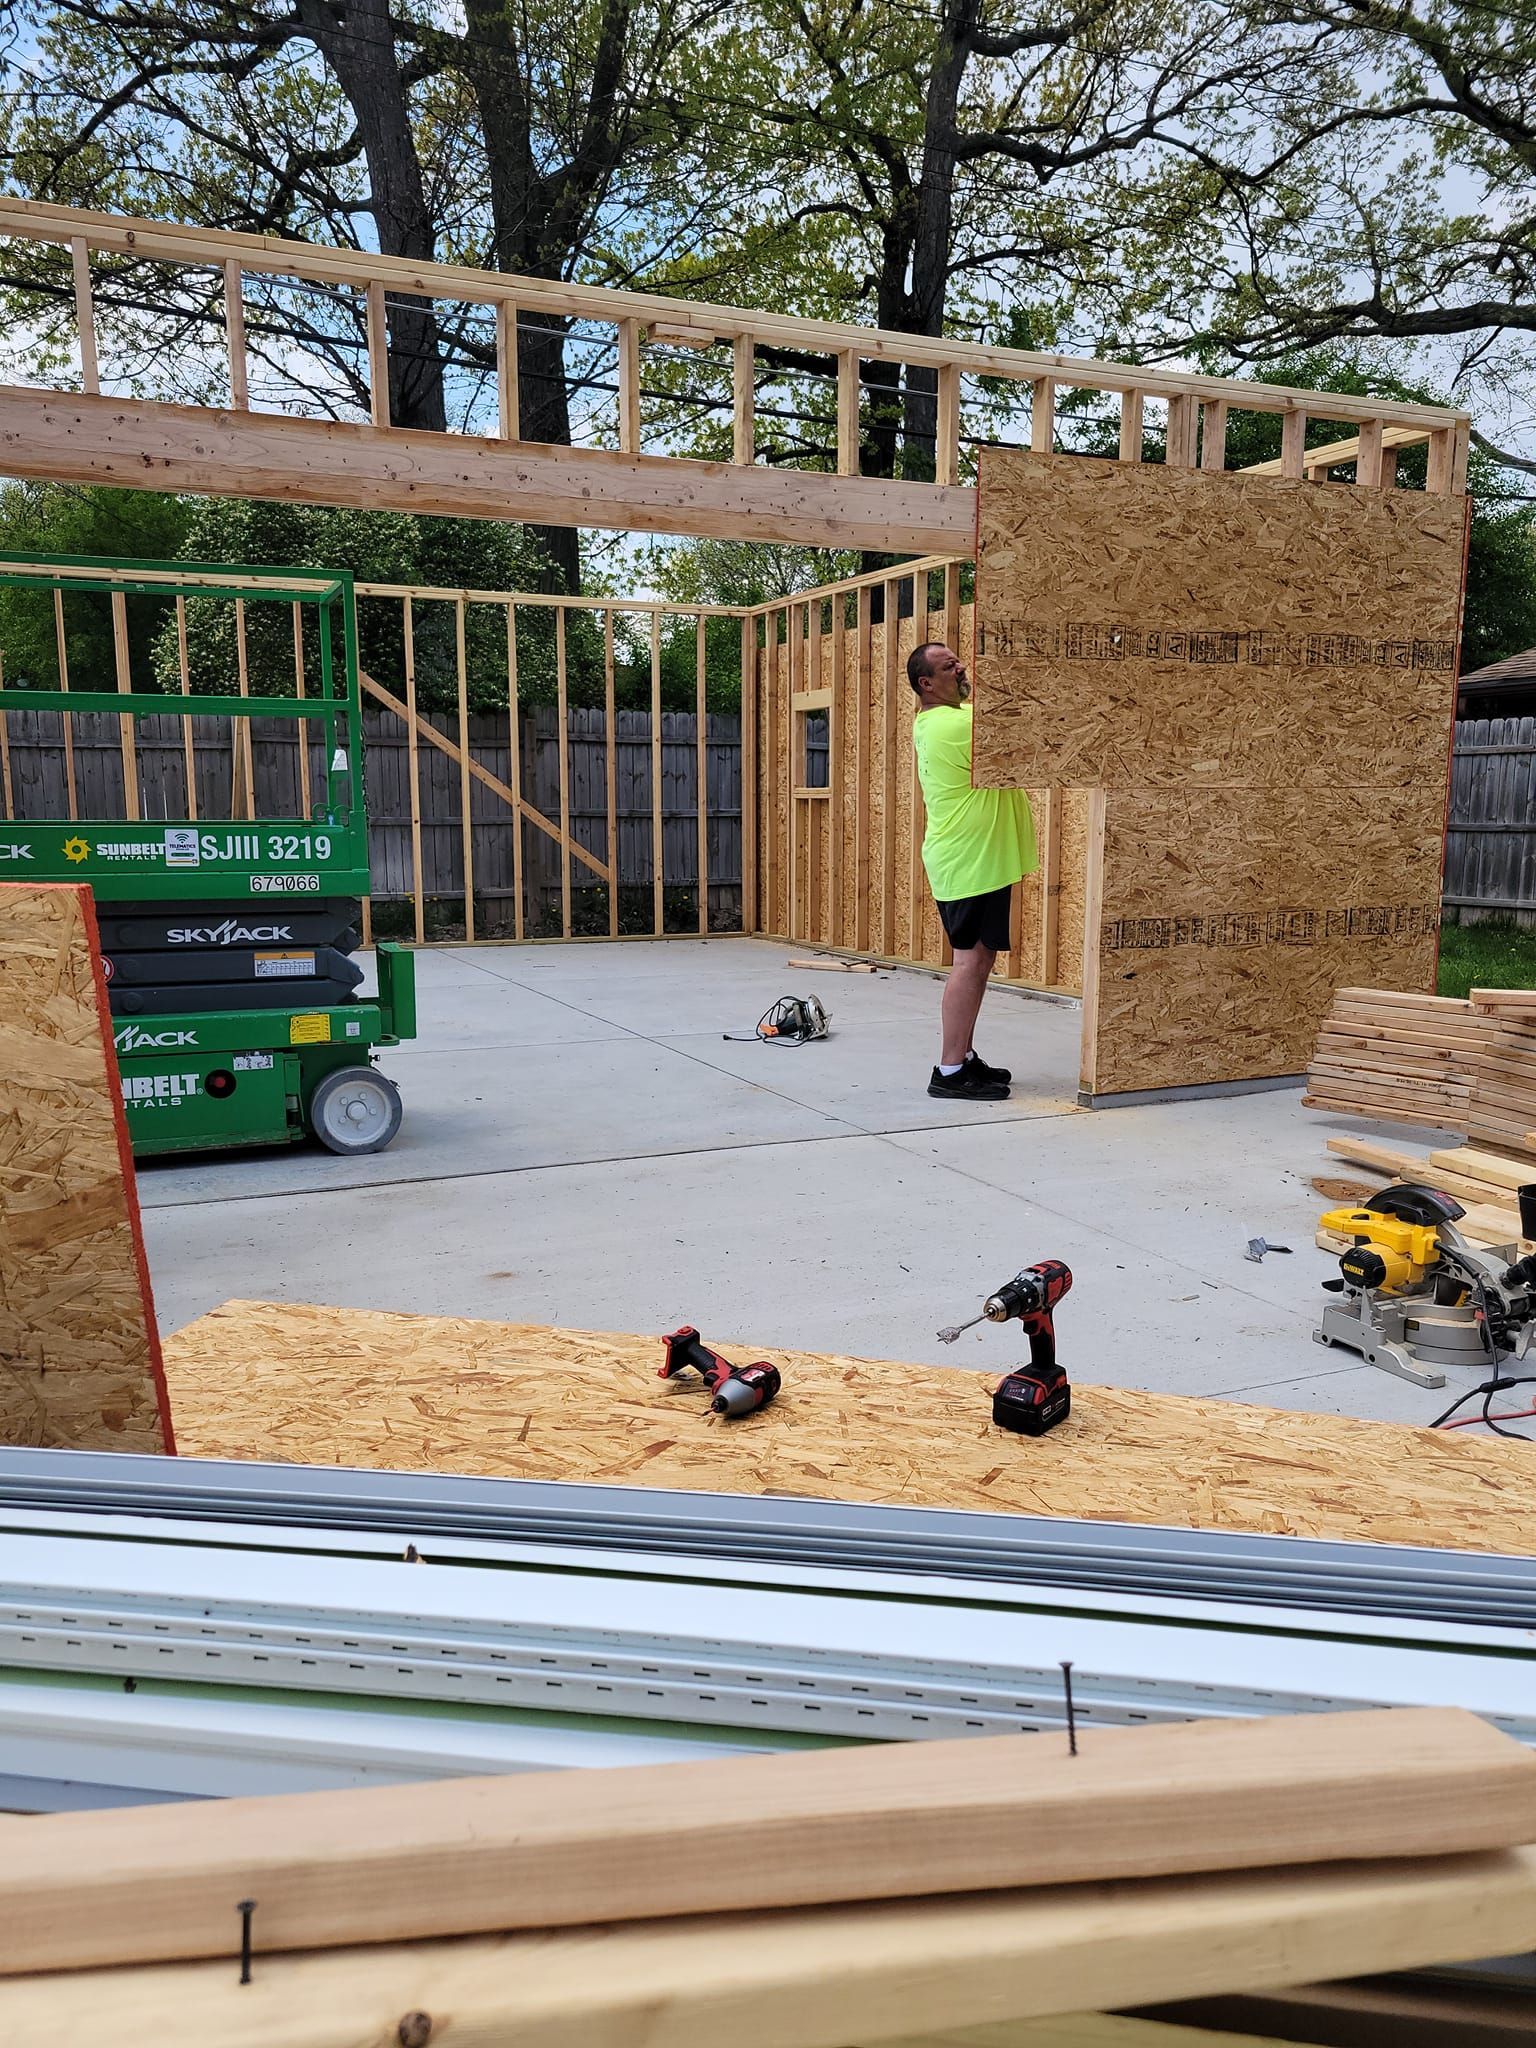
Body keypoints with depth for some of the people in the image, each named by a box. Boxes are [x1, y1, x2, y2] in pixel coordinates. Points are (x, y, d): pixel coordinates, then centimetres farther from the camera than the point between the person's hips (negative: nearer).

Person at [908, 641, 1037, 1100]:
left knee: (978, 959, 14)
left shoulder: (934, 721, 13)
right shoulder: (957, 726, -18)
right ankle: (950, 1071, -6)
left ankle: (963, 1057, 20)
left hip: (968, 860, 10)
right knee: (972, 960, -9)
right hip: (972, 863, -10)